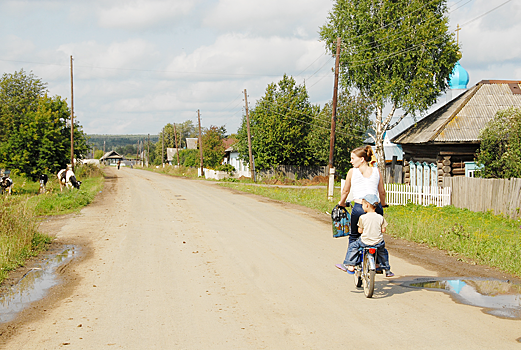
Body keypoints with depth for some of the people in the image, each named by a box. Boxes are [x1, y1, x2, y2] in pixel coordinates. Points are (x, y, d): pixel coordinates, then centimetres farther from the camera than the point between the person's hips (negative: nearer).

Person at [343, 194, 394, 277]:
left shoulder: (362, 218, -10)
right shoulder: (380, 218, -3)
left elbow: (360, 231, -3)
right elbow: (383, 230, 1)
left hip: (365, 242, -2)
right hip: (378, 243, 3)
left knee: (353, 246, 22)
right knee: (383, 252, 31)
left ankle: (351, 266, 18)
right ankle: (387, 269, 34)